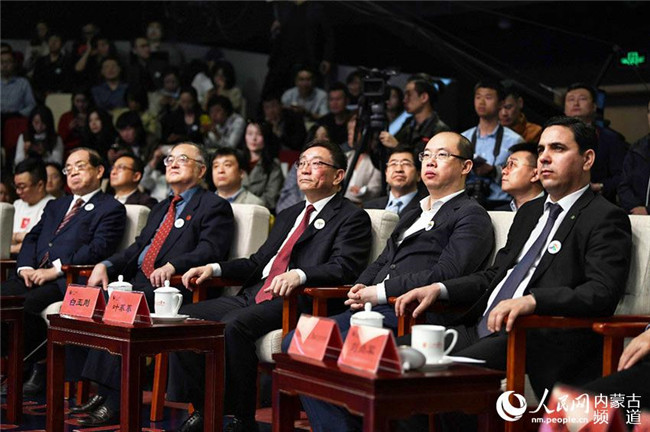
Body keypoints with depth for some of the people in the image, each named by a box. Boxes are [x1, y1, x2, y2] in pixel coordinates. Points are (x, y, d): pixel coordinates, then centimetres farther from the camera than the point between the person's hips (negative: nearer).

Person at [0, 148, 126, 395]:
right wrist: (26, 267, -1)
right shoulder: (55, 206, 31)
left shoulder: (111, 209, 6)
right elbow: (31, 238, 21)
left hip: (68, 280, -7)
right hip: (35, 275, 7)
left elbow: (98, 249, -9)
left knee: (26, 303, -31)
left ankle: (39, 367, -12)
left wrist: (55, 270, -17)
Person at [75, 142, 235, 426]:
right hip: (138, 283, 8)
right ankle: (100, 390, -18)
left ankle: (113, 402, -26)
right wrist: (105, 265, 2)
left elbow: (209, 252, -13)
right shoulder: (161, 209, 28)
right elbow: (138, 248, 21)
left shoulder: (214, 207, 2)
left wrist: (171, 266, -30)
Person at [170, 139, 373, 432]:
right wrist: (214, 268, 10)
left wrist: (299, 275, -30)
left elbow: (344, 268, -13)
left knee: (233, 326, -33)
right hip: (252, 296, 8)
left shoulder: (353, 218, 3)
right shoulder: (288, 216, 28)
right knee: (184, 318, -9)